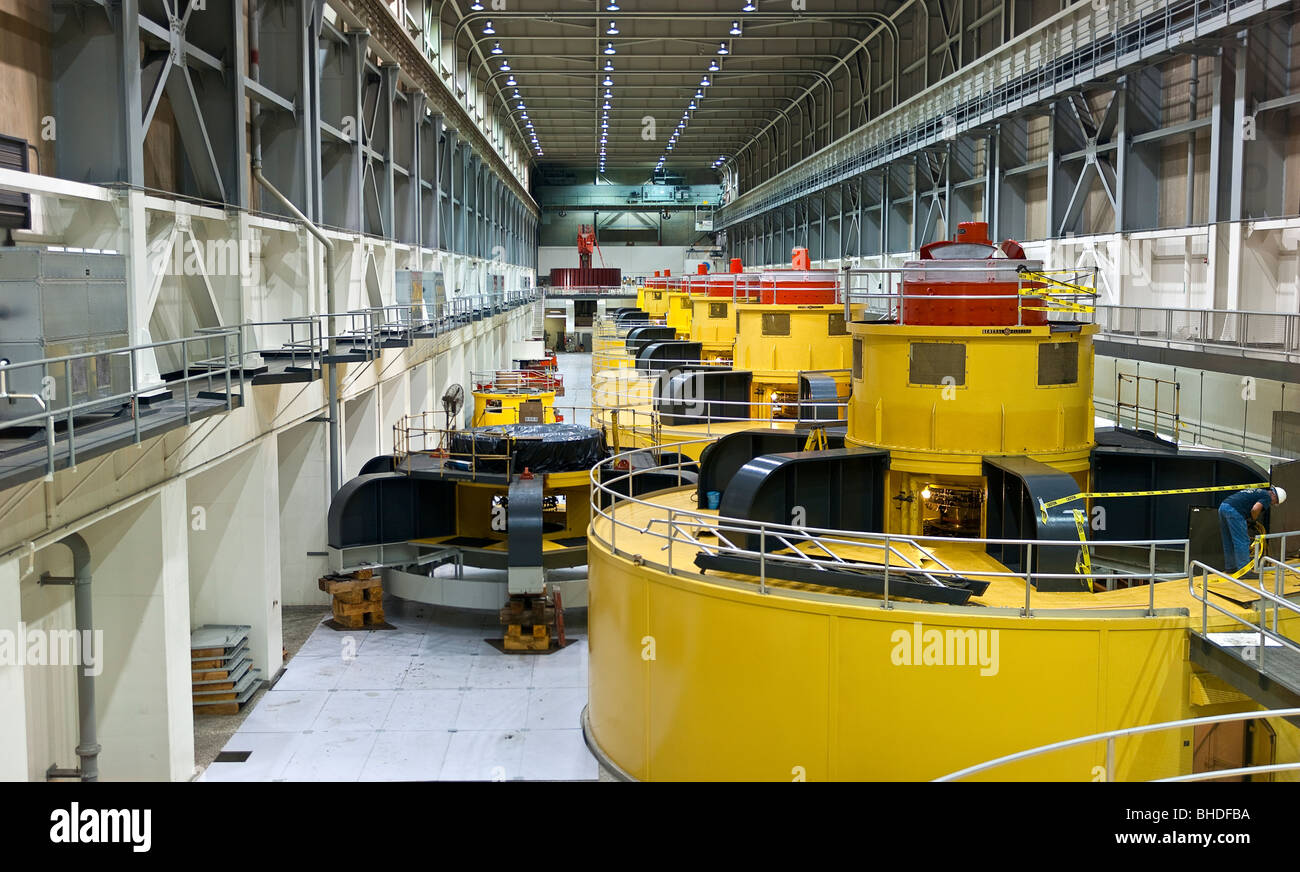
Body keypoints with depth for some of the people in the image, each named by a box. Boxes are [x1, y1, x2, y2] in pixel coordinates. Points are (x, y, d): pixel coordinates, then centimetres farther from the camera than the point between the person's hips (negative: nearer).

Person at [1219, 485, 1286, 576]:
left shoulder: (1257, 491, 30)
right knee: (1242, 542, -3)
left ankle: (1230, 567, 28)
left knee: (1229, 541, 18)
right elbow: (1255, 509, -15)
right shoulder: (1267, 497, 3)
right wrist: (1253, 520, 6)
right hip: (1234, 510, -9)